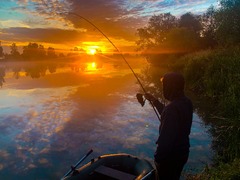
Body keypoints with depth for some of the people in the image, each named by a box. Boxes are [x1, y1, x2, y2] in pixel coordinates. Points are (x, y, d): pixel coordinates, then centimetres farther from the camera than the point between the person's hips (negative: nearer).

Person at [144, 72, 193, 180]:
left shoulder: (172, 108, -30)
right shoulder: (186, 102, -1)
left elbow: (165, 137, -28)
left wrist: (158, 157, -16)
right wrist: (154, 101, 13)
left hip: (170, 156, -8)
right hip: (182, 152, 8)